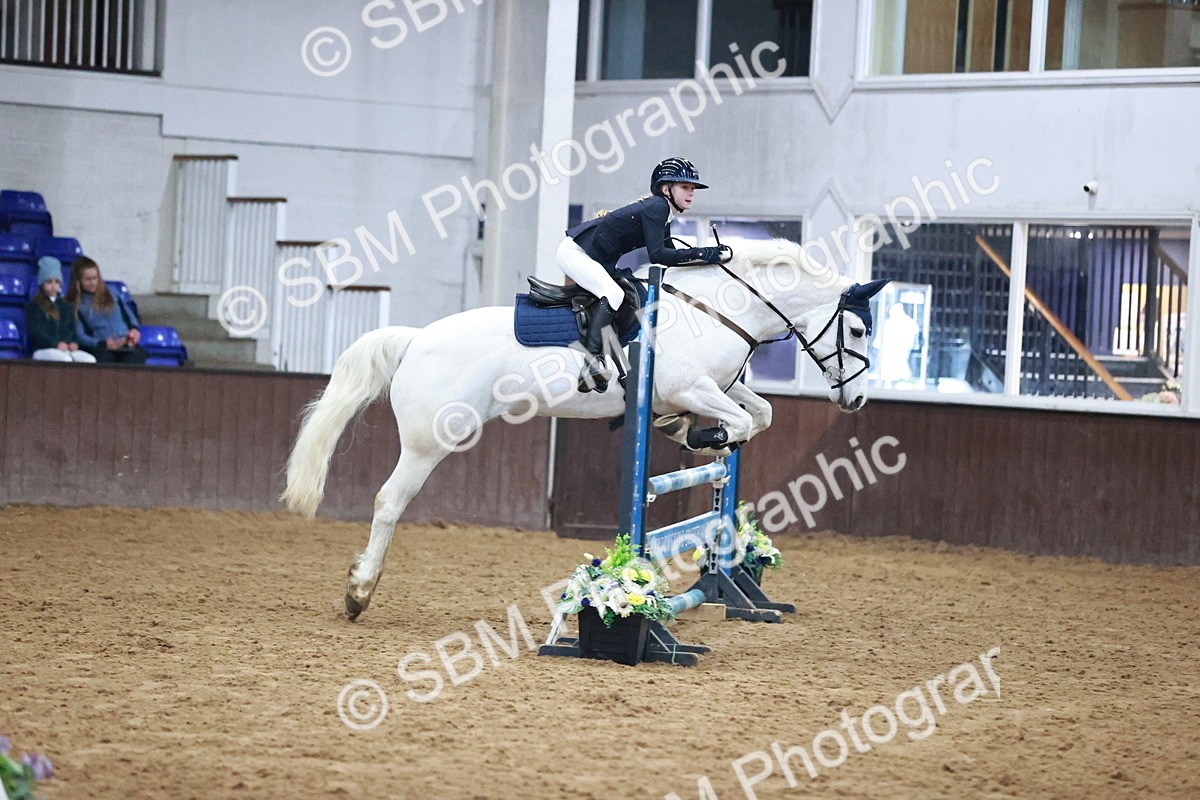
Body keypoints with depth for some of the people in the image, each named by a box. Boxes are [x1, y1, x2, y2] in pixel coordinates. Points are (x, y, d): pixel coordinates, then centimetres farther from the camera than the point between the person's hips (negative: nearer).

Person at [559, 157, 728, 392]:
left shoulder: (663, 214, 11)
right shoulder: (656, 207, -19)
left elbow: (670, 254, 13)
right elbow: (657, 255, -28)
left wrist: (709, 254, 4)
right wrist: (698, 253, -29)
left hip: (600, 262, 11)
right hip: (575, 251, -11)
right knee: (613, 294, -28)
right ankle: (592, 359, -35)